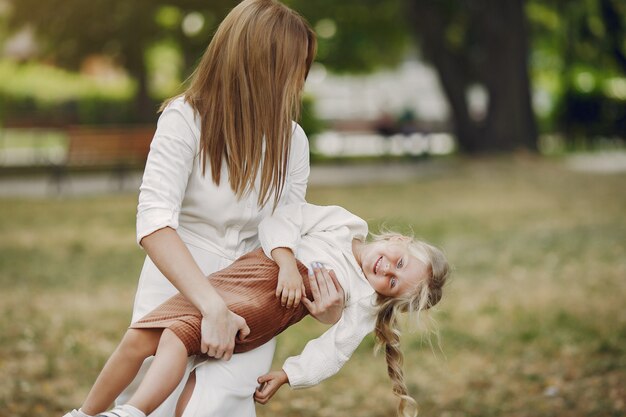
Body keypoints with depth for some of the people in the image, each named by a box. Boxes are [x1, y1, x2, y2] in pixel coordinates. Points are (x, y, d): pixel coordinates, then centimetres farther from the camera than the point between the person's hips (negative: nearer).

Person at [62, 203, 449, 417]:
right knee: (138, 338, -9)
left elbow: (333, 351, 7)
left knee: (177, 334, -30)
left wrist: (286, 375, -5)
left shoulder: (364, 304, 14)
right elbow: (279, 221, 9)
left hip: (269, 305, -3)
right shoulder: (344, 223, 16)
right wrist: (288, 263, -8)